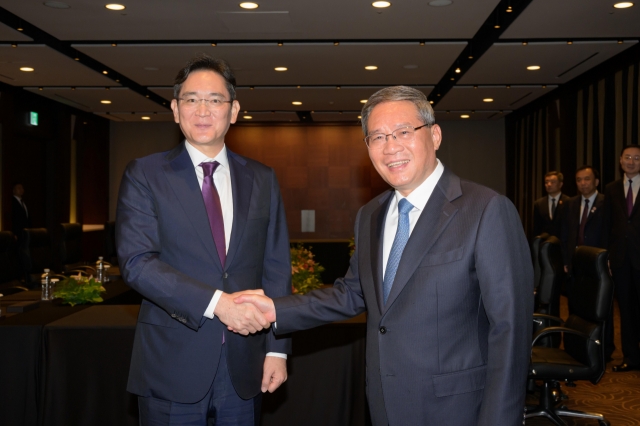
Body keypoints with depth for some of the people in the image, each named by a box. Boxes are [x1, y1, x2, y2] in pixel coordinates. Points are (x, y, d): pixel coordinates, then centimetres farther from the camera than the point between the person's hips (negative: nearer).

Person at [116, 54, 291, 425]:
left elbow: (277, 269, 6)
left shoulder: (263, 180, 7)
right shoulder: (144, 175, -2)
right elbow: (136, 262, -12)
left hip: (245, 366, 3)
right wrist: (216, 302, -21)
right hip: (173, 366, -2)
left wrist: (277, 350, 0)